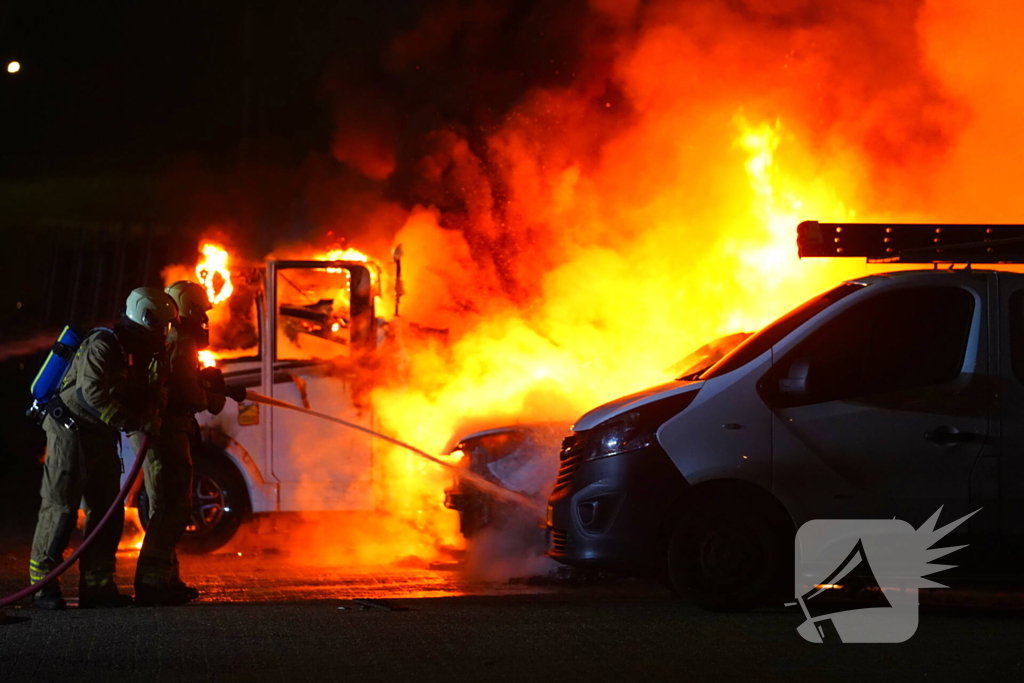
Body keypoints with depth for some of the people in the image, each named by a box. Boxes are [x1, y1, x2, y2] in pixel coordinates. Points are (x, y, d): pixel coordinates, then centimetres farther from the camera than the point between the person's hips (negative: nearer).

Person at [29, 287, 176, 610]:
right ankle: (42, 586, -5)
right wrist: (136, 422, -29)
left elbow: (141, 398, 17)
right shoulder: (103, 345, -18)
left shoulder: (137, 354, 11)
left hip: (101, 438, 9)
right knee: (60, 508, -8)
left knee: (107, 511, 5)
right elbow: (92, 394, -29)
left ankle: (97, 586, 8)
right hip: (71, 434, -9)